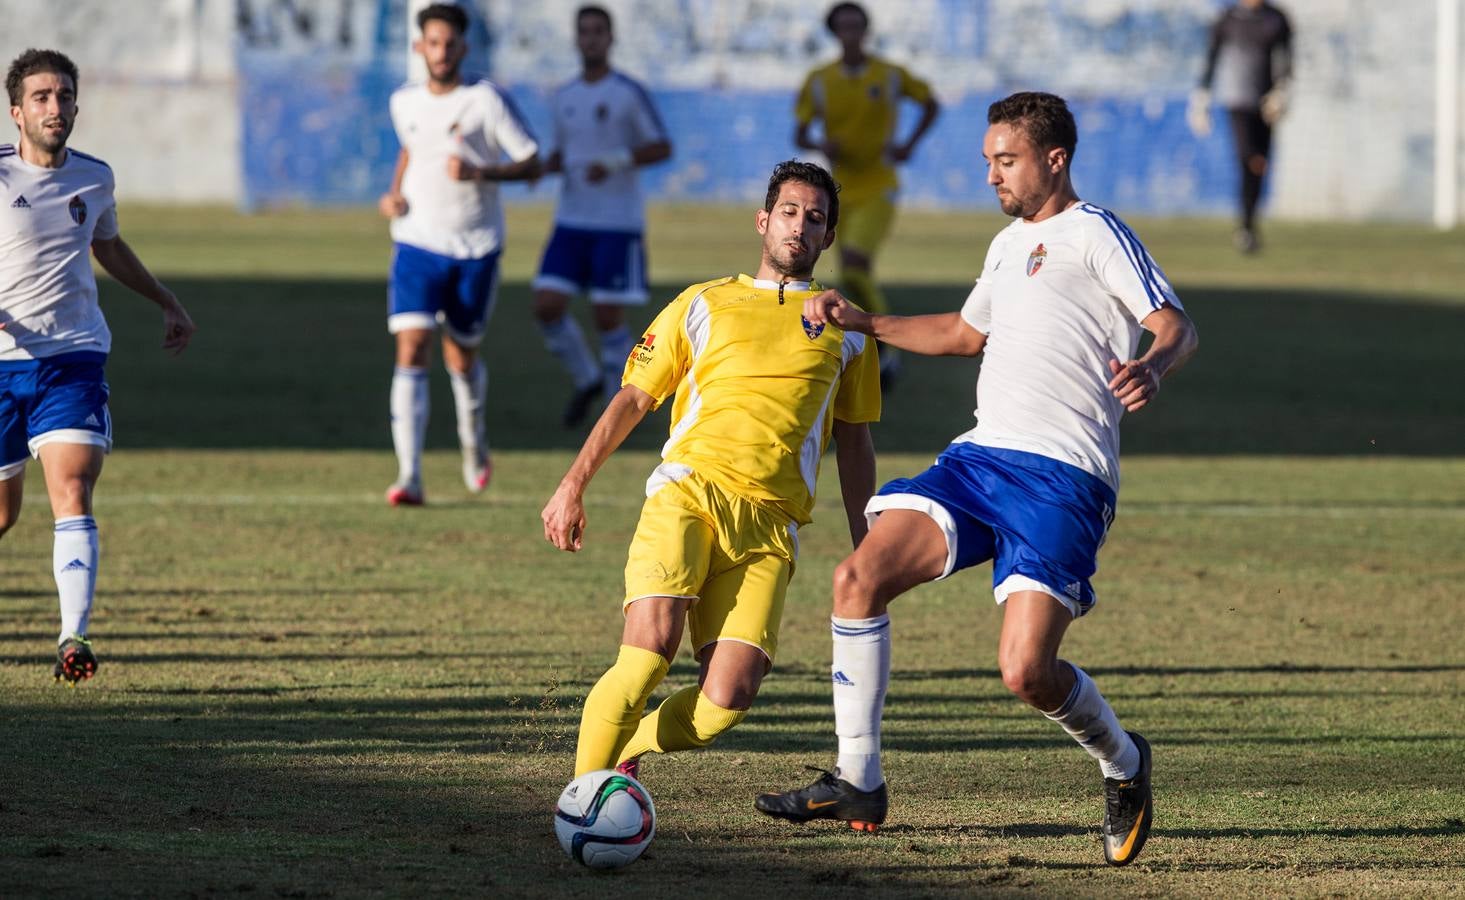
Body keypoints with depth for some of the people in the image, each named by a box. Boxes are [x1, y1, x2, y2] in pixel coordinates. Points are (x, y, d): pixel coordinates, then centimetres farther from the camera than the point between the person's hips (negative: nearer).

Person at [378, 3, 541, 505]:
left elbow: (532, 163, -6)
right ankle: (409, 477, -20)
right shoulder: (404, 102, 4)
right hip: (417, 242, 2)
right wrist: (395, 192, 8)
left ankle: (473, 437, 44)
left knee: (461, 358, 10)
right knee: (411, 350, -15)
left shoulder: (486, 100, -9)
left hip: (476, 248, -2)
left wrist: (481, 173, -23)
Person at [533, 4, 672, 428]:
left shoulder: (628, 94, -5)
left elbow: (662, 148, -4)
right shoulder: (564, 98, 11)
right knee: (547, 306, -6)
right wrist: (543, 167, 1)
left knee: (608, 315, -5)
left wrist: (616, 161, -18)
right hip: (572, 220, 5)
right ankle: (587, 380, 17)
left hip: (618, 223, -5)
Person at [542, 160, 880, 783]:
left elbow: (854, 441, 25)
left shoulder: (843, 327, 21)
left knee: (729, 698, -16)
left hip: (769, 523, 1)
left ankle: (627, 749, 10)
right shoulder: (703, 305, 17)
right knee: (650, 649, -26)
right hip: (687, 491, -1)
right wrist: (574, 485, 6)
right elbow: (632, 398, 16)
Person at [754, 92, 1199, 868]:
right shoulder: (1009, 244, 23)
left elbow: (1175, 326, -11)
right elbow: (966, 334, 40)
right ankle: (858, 783, -6)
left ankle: (1122, 763, 14)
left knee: (1026, 671, -17)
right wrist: (862, 323, 33)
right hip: (980, 456, 8)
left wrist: (1150, 370, -34)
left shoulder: (1093, 234, -2)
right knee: (860, 576, -13)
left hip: (1061, 477, -8)